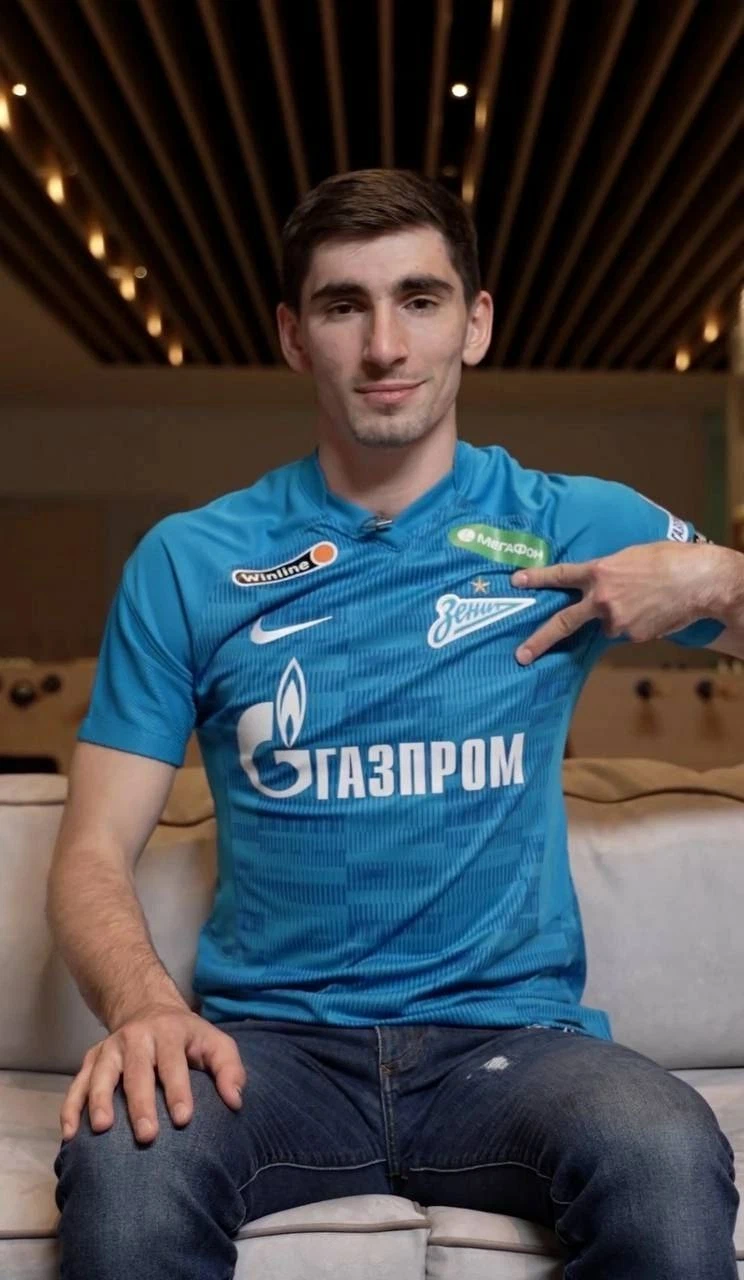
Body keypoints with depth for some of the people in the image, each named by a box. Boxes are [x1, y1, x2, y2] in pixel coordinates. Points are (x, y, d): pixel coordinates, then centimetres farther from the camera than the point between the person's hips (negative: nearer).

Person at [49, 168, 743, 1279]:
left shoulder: (581, 529, 7)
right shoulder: (187, 564, 6)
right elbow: (95, 852, 3)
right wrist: (142, 1003, -18)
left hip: (510, 1030, 1)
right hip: (271, 1039, 0)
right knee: (121, 1162, -33)